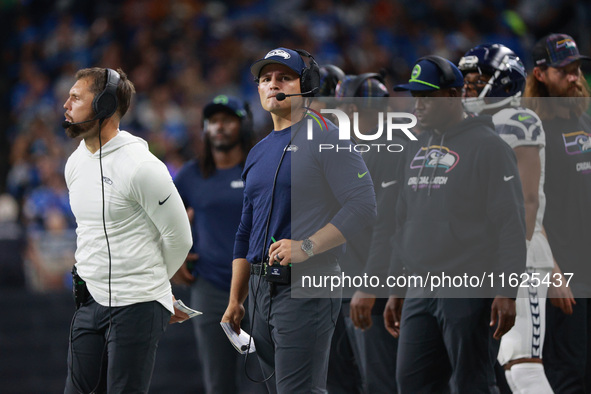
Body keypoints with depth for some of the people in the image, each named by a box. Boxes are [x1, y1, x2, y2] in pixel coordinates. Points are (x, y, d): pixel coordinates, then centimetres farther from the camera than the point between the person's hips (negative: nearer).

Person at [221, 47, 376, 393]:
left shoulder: (326, 138, -4)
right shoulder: (259, 153, 20)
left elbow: (363, 207, -14)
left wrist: (307, 246, -21)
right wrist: (235, 301, 19)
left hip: (307, 289, -8)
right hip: (262, 288, 8)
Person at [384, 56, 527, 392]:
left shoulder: (486, 146, -7)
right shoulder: (418, 149, 17)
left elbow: (510, 223, -11)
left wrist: (506, 291, -17)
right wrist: (395, 289, 21)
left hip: (466, 294, -7)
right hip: (419, 292, 7)